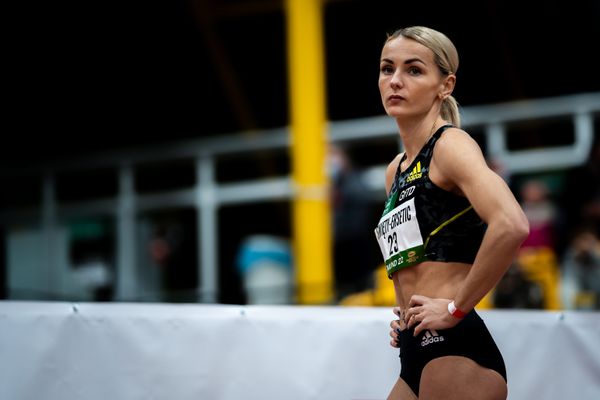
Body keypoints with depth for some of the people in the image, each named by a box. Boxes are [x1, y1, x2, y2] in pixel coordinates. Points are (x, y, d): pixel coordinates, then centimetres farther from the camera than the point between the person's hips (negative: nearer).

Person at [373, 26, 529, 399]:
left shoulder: (451, 144, -6)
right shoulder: (396, 170, 18)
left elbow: (511, 225, -25)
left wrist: (457, 307, -18)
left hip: (455, 353, -9)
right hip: (416, 355, 9)